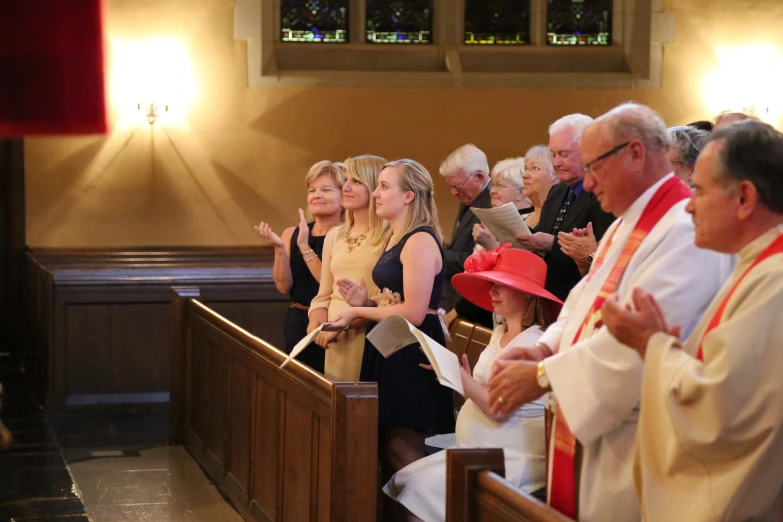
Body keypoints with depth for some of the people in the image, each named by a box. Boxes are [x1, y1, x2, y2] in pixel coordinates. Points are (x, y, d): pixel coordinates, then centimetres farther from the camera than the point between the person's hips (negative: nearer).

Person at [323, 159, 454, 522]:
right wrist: (365, 302, 5)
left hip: (412, 355, -10)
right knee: (387, 449, 12)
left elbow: (414, 312, -21)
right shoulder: (396, 239, 15)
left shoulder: (420, 241, -16)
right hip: (389, 351, 10)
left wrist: (359, 312, -12)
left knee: (403, 451, -4)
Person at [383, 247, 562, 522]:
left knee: (417, 488, -17)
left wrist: (457, 373, -20)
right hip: (476, 452, 9)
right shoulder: (499, 334, 13)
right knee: (400, 483, -2)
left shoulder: (534, 342, -15)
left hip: (512, 460, -9)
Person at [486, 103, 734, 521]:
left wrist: (543, 375, -20)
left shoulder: (686, 231, -20)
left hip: (629, 452, -9)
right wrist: (545, 349, -2)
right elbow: (585, 303, 19)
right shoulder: (627, 225, 15)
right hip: (587, 434, 9)